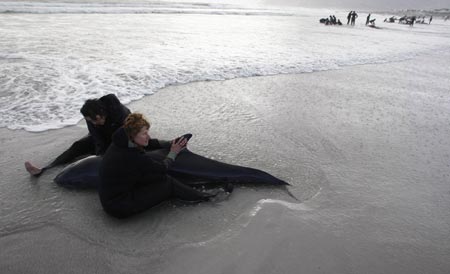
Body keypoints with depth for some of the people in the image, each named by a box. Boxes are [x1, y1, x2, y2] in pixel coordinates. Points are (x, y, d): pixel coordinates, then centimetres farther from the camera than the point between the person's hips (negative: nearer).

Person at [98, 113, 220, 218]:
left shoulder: (123, 142, -4)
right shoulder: (133, 157, -28)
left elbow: (151, 143, 8)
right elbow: (163, 168, -14)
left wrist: (171, 143, -4)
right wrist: (173, 152, 2)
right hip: (120, 208, -9)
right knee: (167, 183, -8)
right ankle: (199, 197, 9)